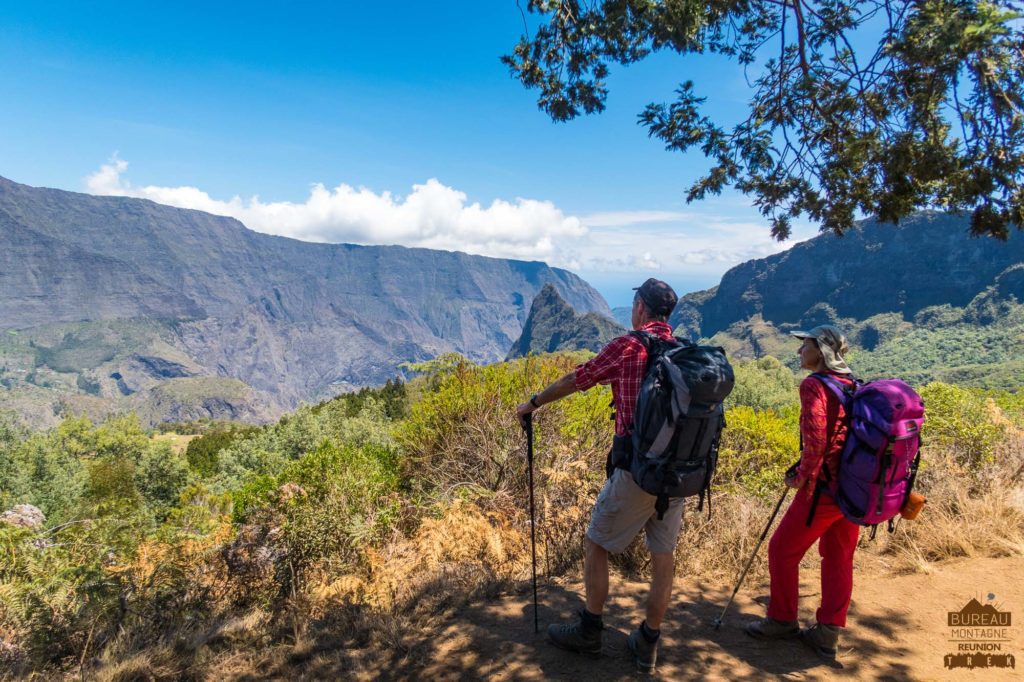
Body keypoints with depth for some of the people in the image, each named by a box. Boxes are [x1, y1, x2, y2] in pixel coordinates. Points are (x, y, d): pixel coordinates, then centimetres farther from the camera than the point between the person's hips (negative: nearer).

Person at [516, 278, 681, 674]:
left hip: (635, 468, -6)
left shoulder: (627, 346, -9)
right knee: (663, 555, 13)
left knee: (597, 545, 12)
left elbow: (575, 381, 0)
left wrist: (533, 404, 15)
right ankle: (648, 643, 26)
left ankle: (588, 632, 25)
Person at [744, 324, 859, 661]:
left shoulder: (814, 384, -14)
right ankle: (827, 634, 22)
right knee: (839, 558, 16)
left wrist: (803, 478, -10)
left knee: (783, 550, 8)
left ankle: (782, 620, 22)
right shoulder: (854, 386, 9)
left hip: (824, 487, -8)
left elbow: (815, 439, -25)